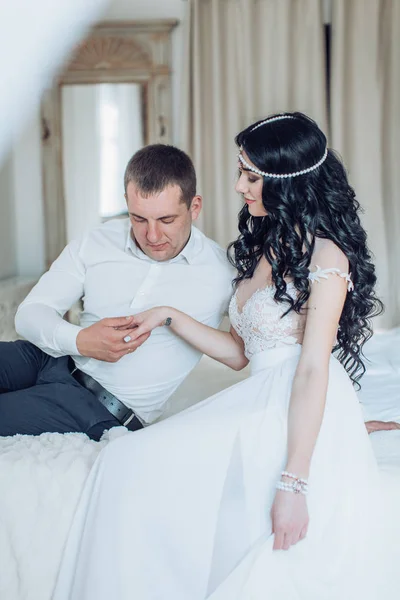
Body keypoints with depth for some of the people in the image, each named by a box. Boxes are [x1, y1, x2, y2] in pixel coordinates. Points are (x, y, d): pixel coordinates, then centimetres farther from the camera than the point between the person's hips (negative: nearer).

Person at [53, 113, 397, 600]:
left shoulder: (326, 257, -8)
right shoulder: (261, 246, 20)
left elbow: (312, 371, -17)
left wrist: (293, 482, -22)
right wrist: (170, 317, 12)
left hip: (309, 424, -7)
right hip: (258, 407, 8)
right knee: (128, 464, -11)